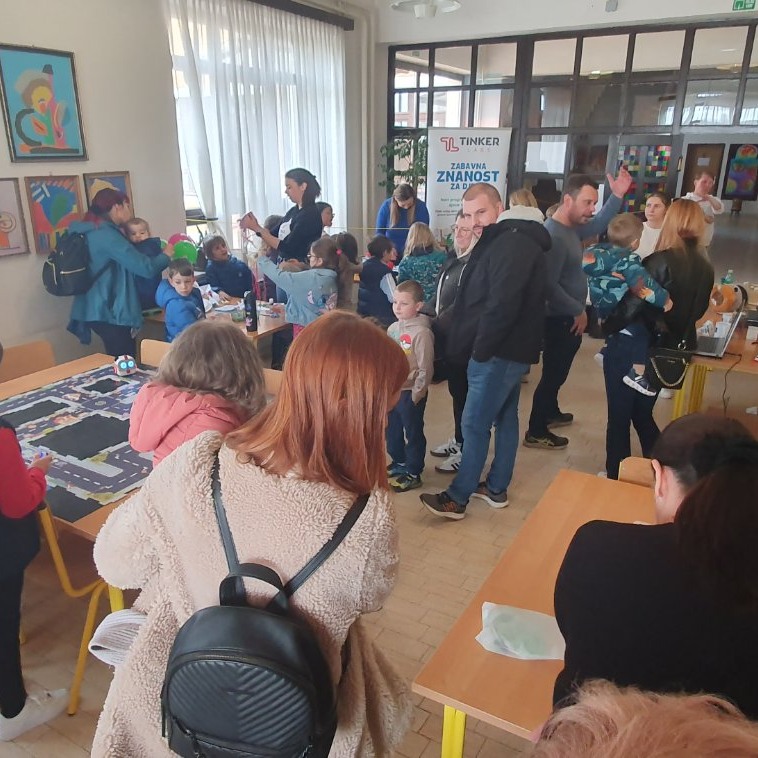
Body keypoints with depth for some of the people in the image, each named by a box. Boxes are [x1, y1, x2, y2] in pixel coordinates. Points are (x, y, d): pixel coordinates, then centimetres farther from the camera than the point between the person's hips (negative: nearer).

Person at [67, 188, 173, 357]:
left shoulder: (92, 232, 13)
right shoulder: (107, 235, -17)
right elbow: (145, 267, -19)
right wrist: (166, 255, 0)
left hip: (99, 309, 10)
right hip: (110, 311, -10)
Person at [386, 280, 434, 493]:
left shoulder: (421, 333, -19)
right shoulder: (393, 328, 4)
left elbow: (426, 369, -18)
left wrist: (416, 394, -16)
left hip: (410, 393, -8)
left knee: (413, 433, 6)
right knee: (392, 430, 21)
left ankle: (413, 474, 19)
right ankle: (399, 462, 40)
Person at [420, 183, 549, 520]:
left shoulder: (512, 245, -18)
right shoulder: (498, 241, 16)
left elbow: (502, 306, -26)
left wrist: (480, 349, -17)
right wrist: (478, 348, 10)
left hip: (499, 352, -11)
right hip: (508, 349, 11)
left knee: (474, 424, -3)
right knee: (505, 418, 16)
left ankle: (457, 498, 8)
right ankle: (496, 488, 29)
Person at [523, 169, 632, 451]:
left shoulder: (571, 227, 5)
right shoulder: (555, 235, -26)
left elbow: (597, 226, 25)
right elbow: (550, 286, -29)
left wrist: (617, 196, 12)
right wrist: (578, 311, -20)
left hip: (568, 317, 10)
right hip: (560, 319, -10)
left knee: (557, 373, 24)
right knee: (553, 374, 0)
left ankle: (551, 412, 42)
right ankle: (536, 433, 12)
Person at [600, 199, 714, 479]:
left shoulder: (661, 262, -19)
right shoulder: (705, 268, 0)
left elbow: (632, 305, -19)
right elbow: (698, 310, 12)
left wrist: (608, 328, -5)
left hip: (629, 346, -6)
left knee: (619, 415, 8)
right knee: (643, 414, 23)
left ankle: (616, 477, 18)